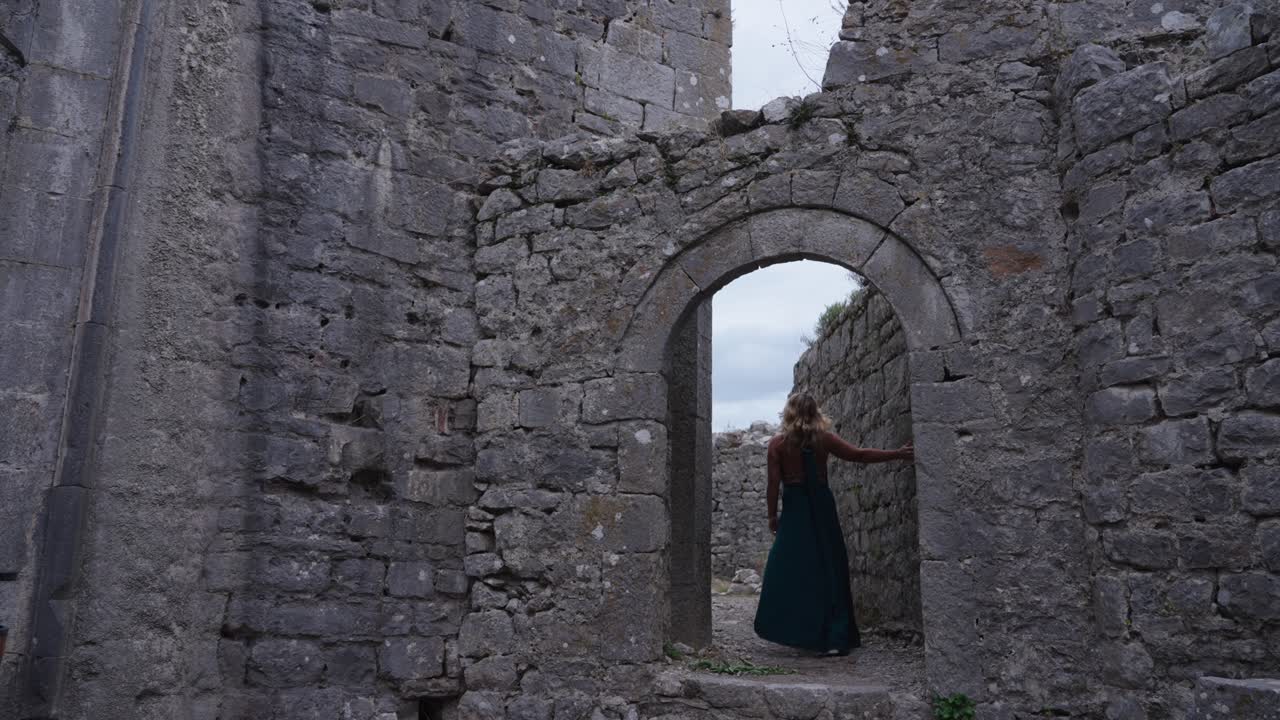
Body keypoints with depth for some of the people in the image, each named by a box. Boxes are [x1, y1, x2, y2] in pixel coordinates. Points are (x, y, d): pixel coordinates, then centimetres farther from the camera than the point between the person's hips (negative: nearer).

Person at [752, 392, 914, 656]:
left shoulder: (778, 443, -2)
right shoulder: (823, 438, -1)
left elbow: (774, 482, -4)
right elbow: (858, 455, -5)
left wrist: (772, 515, 5)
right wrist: (898, 454, 0)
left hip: (794, 508, -1)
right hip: (822, 507, 1)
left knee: (789, 570, 7)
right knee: (829, 570, 7)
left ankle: (793, 631, 8)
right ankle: (836, 637, 6)